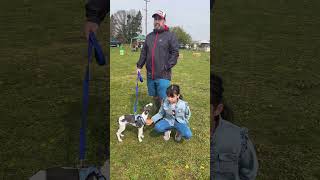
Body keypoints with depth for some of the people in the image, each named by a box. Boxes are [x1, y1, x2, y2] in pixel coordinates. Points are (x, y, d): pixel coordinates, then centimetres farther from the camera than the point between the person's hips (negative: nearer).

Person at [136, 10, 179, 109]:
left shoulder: (170, 35, -3)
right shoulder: (149, 36, 14)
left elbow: (175, 53, -7)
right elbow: (144, 52, 17)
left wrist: (167, 67, -14)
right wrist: (139, 65, 10)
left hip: (163, 75, -6)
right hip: (150, 74, 6)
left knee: (163, 99, -5)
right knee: (155, 97, 18)